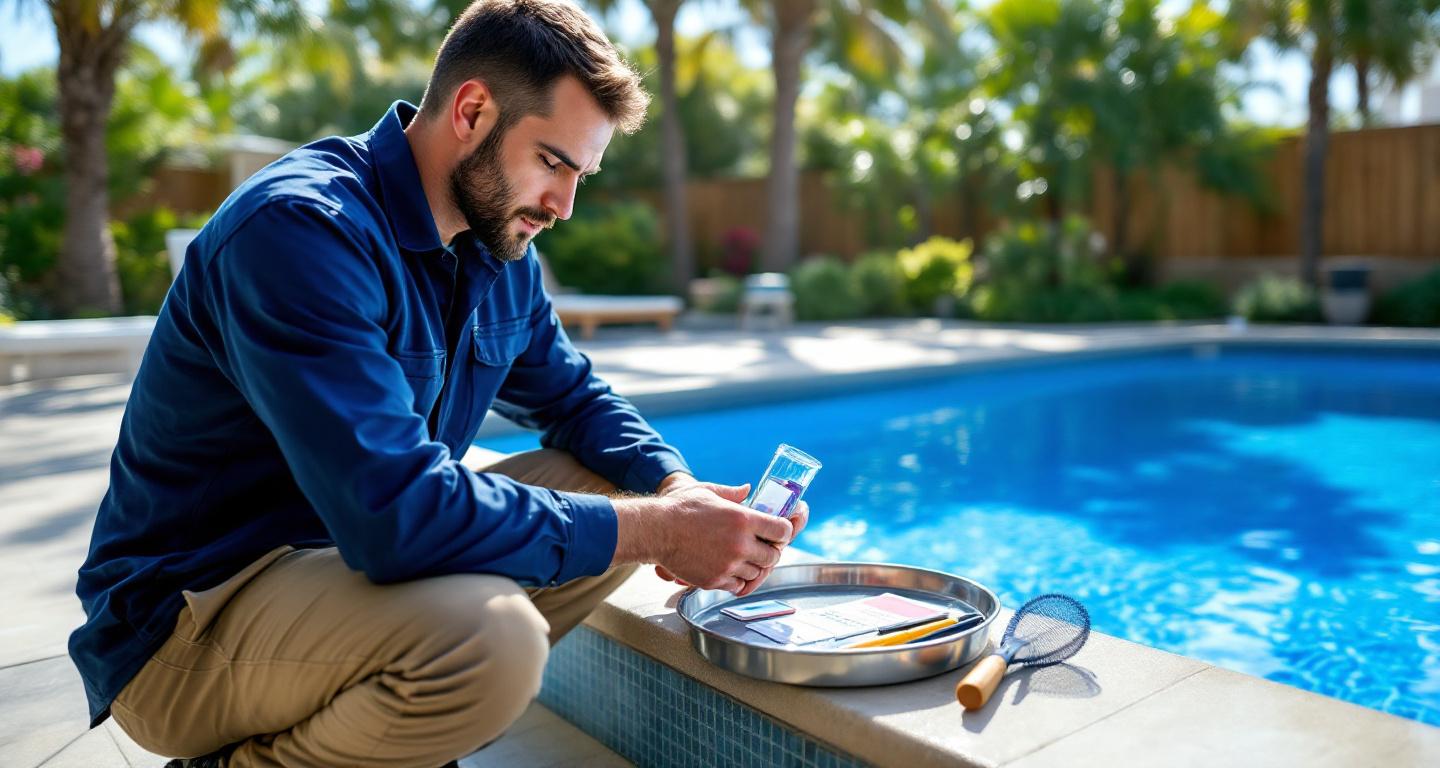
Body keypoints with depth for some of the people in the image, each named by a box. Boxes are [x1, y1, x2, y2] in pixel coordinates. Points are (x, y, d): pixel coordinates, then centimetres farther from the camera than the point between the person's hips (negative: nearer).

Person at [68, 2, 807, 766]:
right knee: (491, 635, -34)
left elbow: (575, 397, 12)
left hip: (351, 552, 8)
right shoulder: (301, 229, -25)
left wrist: (677, 490, -10)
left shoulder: (499, 251, 3)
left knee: (616, 487, 1)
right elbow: (398, 514, -34)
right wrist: (655, 533, -28)